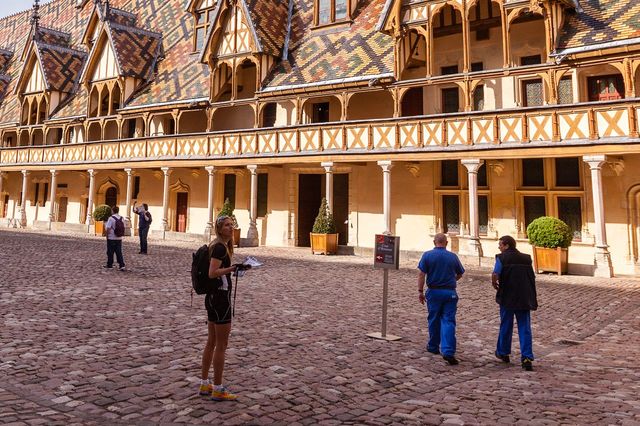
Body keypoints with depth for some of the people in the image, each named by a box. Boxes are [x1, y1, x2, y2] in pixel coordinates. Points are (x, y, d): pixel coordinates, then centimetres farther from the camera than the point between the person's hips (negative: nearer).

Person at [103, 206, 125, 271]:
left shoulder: (111, 218, -14)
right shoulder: (121, 218, 5)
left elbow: (108, 228, -17)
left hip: (111, 238, -5)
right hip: (119, 238, 5)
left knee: (110, 252, 7)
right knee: (119, 252, 7)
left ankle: (109, 265, 16)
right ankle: (122, 265, -1)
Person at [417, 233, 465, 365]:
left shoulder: (427, 255, -3)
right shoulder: (453, 256, 2)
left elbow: (421, 275, -8)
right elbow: (459, 275, 14)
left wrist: (420, 291, -2)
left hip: (434, 292, 0)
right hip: (450, 292, 0)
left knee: (434, 320, 15)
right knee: (448, 321, -2)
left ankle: (433, 347, 30)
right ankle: (448, 352, -13)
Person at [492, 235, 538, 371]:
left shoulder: (502, 258, -7)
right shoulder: (526, 258, 8)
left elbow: (495, 275, -19)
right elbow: (532, 277, 11)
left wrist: (495, 285, 0)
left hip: (507, 297, -3)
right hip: (525, 298, 3)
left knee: (506, 326, 13)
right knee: (525, 328, 5)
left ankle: (503, 352, 28)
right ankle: (527, 357, -3)